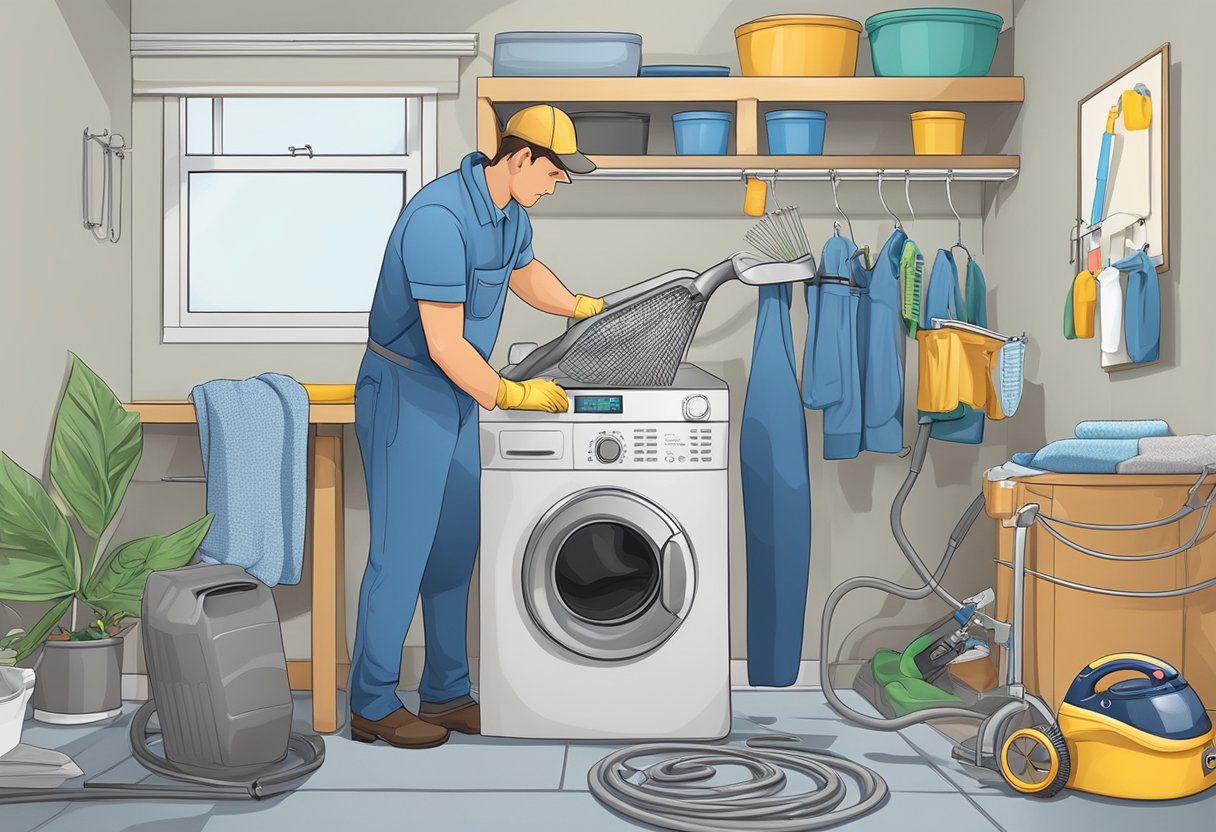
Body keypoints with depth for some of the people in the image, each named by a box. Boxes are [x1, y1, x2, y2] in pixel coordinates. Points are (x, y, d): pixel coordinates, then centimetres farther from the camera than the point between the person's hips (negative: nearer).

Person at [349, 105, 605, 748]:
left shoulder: (509, 210, 5)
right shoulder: (439, 219, -26)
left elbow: (524, 272, 28)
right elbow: (445, 345, -26)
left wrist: (583, 307, 21)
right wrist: (509, 395, -17)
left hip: (455, 393, 9)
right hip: (406, 393, -9)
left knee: (455, 546, 11)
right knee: (402, 549, -4)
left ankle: (446, 693, 23)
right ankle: (372, 707, 10)